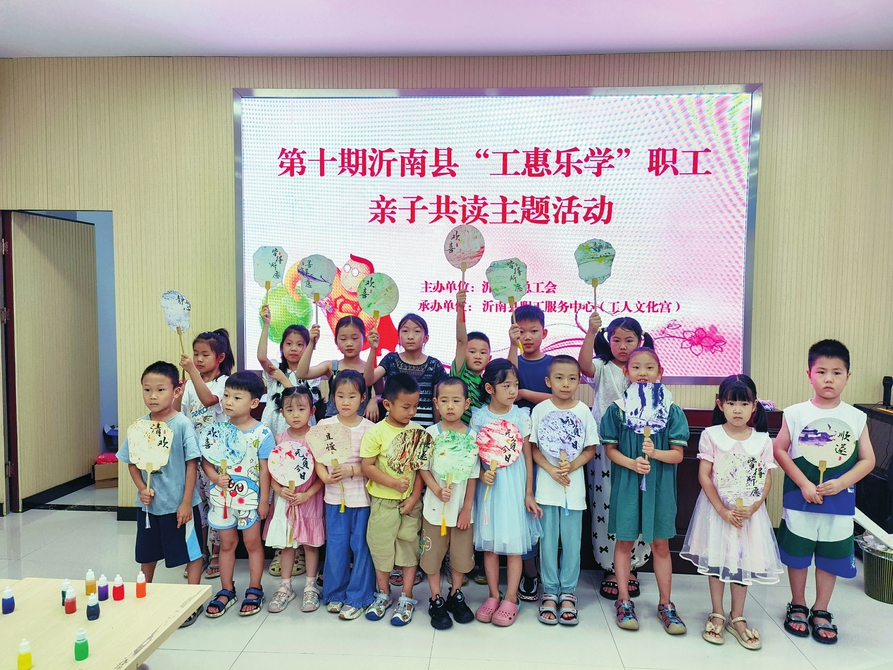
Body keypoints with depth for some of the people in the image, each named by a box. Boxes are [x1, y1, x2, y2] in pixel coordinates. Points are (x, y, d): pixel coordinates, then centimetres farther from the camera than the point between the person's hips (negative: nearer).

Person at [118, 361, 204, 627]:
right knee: (147, 554, 22)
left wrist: (186, 502, -13)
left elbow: (192, 464, -13)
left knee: (192, 553, 8)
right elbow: (131, 463, 6)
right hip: (148, 504, 5)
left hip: (180, 504, -5)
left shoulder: (183, 425, -16)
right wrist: (142, 489, -10)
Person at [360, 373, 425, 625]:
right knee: (381, 546, 12)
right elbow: (367, 466, -11)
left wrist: (414, 497, -7)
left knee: (410, 547, 9)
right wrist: (393, 482, -20)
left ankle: (406, 598, 24)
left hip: (411, 502, 2)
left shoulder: (418, 431, -2)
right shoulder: (376, 432, -10)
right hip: (383, 501, -1)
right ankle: (383, 594, 33)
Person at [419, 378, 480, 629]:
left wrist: (467, 508, -3)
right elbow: (423, 469, -5)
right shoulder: (430, 434, -7)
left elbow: (472, 476, -2)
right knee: (433, 554, 9)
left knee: (461, 554, 13)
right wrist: (438, 490, -20)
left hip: (462, 507, 1)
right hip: (435, 506, -1)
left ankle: (456, 596, 35)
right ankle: (436, 601, 26)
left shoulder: (472, 436, -6)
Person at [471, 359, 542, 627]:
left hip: (514, 485, -1)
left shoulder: (521, 416, -4)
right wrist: (482, 473, -17)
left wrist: (529, 494, -1)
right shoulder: (479, 417, -3)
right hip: (489, 484, 1)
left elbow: (527, 456, 0)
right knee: (489, 543, 9)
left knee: (514, 542, 4)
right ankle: (494, 596, 25)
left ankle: (510, 599, 18)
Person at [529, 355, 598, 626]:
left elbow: (590, 449, 2)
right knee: (548, 541, 8)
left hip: (574, 485, 1)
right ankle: (550, 592, 23)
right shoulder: (540, 410, -3)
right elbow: (533, 447, -1)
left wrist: (572, 466, -14)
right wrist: (551, 469, -15)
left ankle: (568, 593, 24)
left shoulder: (583, 411, -1)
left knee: (572, 542, 8)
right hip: (546, 484, 0)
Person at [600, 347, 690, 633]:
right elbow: (610, 449, -2)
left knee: (660, 544, 11)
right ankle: (624, 601, 25)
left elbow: (678, 454, -4)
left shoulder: (671, 410, -2)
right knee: (624, 541, 9)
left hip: (660, 484, 0)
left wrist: (654, 453, -23)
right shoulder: (617, 409, -2)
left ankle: (665, 604, 28)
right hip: (626, 483, 0)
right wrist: (632, 463, -19)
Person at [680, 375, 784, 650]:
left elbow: (768, 479, -2)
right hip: (717, 509, -1)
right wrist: (722, 510, -16)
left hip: (750, 511, 1)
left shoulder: (763, 439, -4)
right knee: (716, 560, 9)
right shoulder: (711, 435, -9)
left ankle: (737, 618, 26)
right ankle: (717, 615, 25)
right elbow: (704, 476, -10)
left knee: (743, 561, 10)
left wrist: (752, 508, -15)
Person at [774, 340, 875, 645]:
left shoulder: (856, 418, -2)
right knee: (797, 554, 11)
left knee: (830, 557, 13)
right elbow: (780, 451, -5)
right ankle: (797, 606, 31)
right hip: (800, 501, -1)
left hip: (839, 503, 1)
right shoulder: (796, 414, -7)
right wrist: (804, 484, -14)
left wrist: (840, 484, -15)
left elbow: (867, 460, 0)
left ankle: (821, 612, 32)